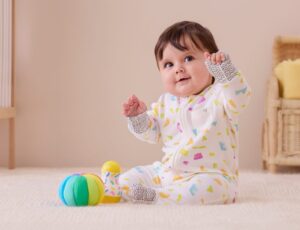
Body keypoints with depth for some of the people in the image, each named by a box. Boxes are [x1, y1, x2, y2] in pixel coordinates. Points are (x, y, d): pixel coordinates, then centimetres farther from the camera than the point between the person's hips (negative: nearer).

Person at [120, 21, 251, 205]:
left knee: (210, 187, -39)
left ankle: (154, 196, -35)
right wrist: (139, 117, -6)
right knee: (126, 180, -1)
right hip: (166, 172, 6)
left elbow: (240, 97, -29)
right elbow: (152, 132, 14)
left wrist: (224, 69, -41)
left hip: (210, 175, -5)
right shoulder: (166, 102, 9)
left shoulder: (219, 95, -9)